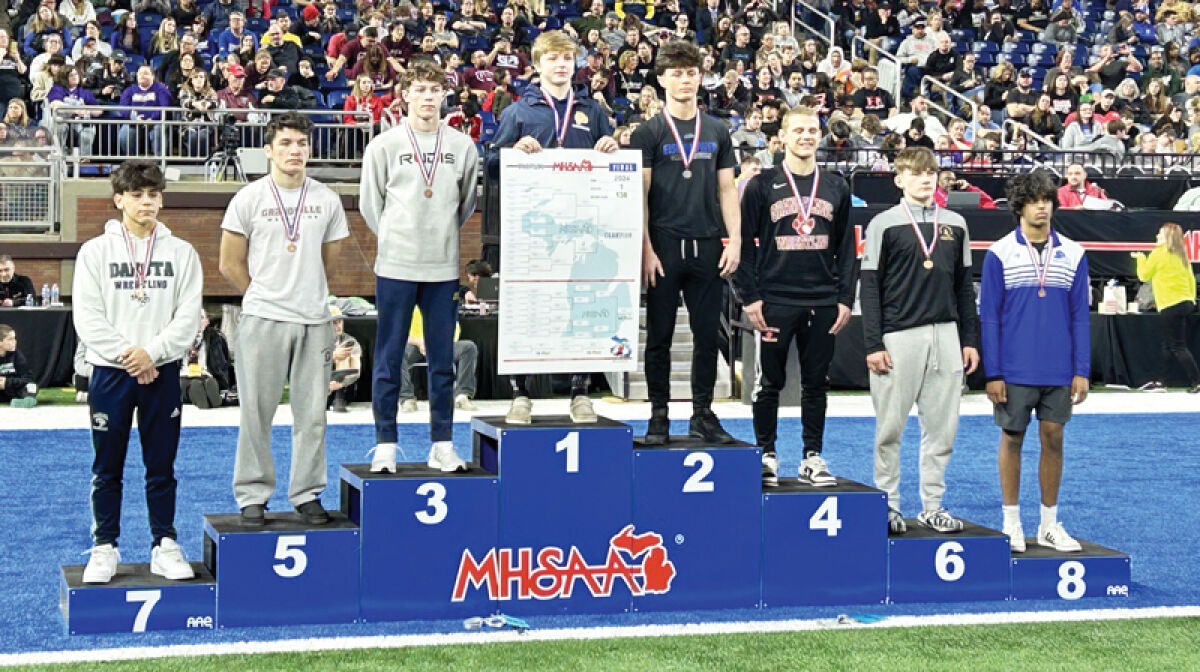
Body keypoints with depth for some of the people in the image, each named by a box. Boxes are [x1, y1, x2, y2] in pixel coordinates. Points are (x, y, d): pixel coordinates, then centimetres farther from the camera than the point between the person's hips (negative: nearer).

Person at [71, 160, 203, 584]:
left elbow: (188, 315, -2)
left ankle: (165, 546, 13)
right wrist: (127, 357, -13)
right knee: (107, 467, 5)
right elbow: (87, 318, -4)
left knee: (162, 465, 6)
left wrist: (152, 352, -15)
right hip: (110, 372, -1)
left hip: (162, 372, 1)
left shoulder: (181, 253, 6)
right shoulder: (95, 251, 3)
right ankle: (104, 548, 13)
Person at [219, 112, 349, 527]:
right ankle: (252, 497, 10)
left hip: (314, 321, 3)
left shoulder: (327, 200, 8)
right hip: (262, 319, -3)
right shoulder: (249, 198, 0)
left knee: (312, 413, 6)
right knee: (256, 413, 1)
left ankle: (307, 495, 16)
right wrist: (266, 296, 10)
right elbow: (230, 265, 5)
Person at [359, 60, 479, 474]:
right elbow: (370, 202, 7)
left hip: (444, 268, 2)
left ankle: (442, 444, 12)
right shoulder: (384, 145, 1)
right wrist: (393, 239, 8)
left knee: (443, 359, 6)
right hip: (395, 267, -2)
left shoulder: (463, 146, 6)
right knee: (389, 358, 1)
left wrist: (444, 237, 11)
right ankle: (385, 445, 7)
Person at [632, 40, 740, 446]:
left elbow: (727, 190, 12)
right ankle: (659, 416, 11)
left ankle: (703, 415, 14)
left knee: (707, 335, 5)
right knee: (660, 336, 3)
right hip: (665, 246, -3)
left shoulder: (717, 132, 12)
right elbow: (639, 194, -3)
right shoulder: (649, 133, 1)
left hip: (707, 246, 3)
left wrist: (734, 241, 2)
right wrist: (646, 249, -10)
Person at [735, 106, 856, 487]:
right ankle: (767, 456, 14)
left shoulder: (836, 188, 10)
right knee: (769, 383, 3)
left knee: (817, 383, 7)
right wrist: (750, 297, -7)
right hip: (775, 302, -3)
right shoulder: (763, 186, 1)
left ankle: (812, 458, 15)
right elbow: (744, 244, 0)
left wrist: (846, 298, 5)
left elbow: (846, 248, 13)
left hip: (822, 304, 3)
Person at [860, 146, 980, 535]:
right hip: (898, 337, -4)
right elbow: (870, 287, -2)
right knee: (890, 426, 1)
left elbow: (964, 286, 16)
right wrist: (873, 344, -9)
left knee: (942, 426, 6)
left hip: (945, 335, 4)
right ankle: (887, 505, 11)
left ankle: (933, 506, 15)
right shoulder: (884, 225, 0)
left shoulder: (955, 225, 13)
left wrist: (969, 339, 11)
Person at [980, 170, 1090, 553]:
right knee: (1012, 439, 6)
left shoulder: (1073, 254, 6)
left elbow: (1080, 317, 7)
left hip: (1059, 373, 2)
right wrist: (992, 373, -7)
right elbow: (988, 317, -1)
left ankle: (1050, 525, 16)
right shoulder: (999, 254, -1)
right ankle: (1011, 523, 16)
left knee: (1053, 439, 6)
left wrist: (1082, 371, 1)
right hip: (1014, 372, -2)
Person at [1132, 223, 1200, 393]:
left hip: (1171, 305, -8)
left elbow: (1144, 275, 1)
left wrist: (1141, 258, 18)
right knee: (1169, 346, 14)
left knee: (1178, 347, -6)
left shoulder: (1159, 253, -7)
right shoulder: (1181, 255, 13)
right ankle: (1160, 382, 18)